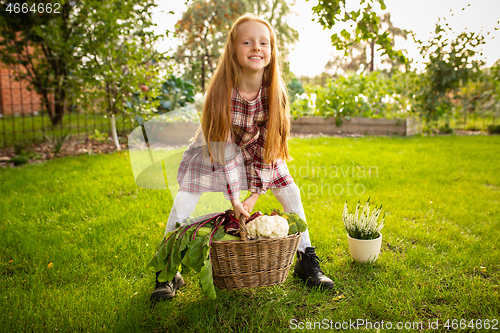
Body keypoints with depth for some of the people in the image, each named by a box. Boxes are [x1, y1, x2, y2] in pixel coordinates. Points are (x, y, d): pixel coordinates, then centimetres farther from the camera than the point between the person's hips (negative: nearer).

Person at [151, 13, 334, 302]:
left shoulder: (274, 91, -22)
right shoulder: (222, 90, -30)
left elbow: (270, 143, -17)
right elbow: (223, 145, -27)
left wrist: (255, 194, -20)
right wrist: (234, 198, -27)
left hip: (257, 149, 3)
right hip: (216, 149, -2)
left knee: (291, 192, -8)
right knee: (184, 202, -15)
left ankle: (306, 259, 9)